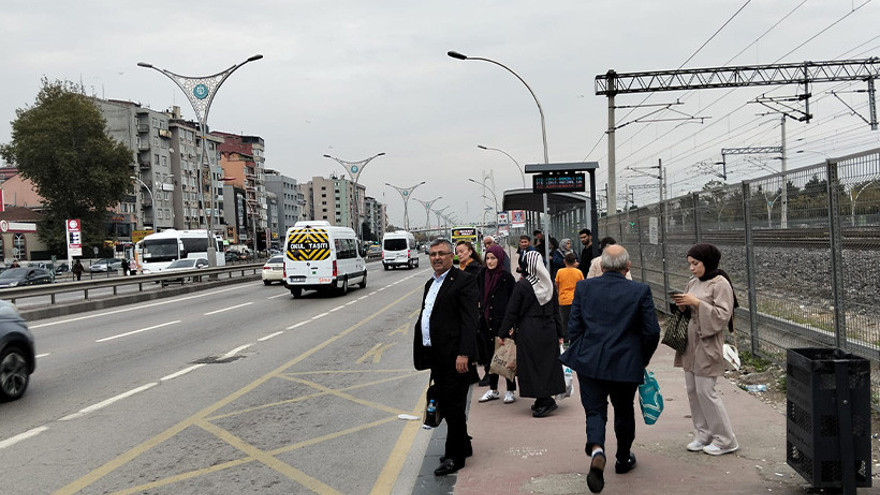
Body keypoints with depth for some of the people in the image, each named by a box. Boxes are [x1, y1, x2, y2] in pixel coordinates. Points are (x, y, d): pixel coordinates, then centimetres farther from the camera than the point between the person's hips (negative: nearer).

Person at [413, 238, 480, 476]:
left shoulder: (463, 280, -10)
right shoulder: (430, 283, 18)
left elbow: (470, 320, -17)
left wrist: (463, 354, -24)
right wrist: (424, 353, 17)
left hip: (454, 357, -9)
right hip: (436, 356, 9)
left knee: (454, 406, -1)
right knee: (444, 405, 16)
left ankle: (455, 456, 10)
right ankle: (463, 446, 32)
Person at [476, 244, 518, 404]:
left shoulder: (507, 277, -7)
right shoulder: (482, 275, 8)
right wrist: (479, 316, 9)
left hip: (502, 322, -5)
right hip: (486, 322, 5)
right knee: (489, 356, 11)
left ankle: (510, 391, 11)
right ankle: (493, 390, 22)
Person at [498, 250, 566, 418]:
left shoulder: (521, 285, -12)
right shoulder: (549, 284, 4)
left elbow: (512, 312, -9)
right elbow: (556, 311, 9)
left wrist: (503, 333, -1)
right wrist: (560, 334, 15)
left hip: (529, 331, -5)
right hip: (549, 329, 6)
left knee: (533, 365, 2)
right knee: (548, 362, 11)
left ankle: (545, 400, -2)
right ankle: (544, 399, 19)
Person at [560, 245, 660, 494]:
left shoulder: (583, 287, -2)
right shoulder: (640, 291, -6)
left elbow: (573, 328, 0)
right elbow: (652, 331, -5)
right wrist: (643, 359, 12)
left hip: (589, 362, 0)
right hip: (626, 364, 0)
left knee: (594, 410, 7)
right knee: (624, 412, 20)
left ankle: (596, 450, -20)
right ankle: (623, 459, 36)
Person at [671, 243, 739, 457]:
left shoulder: (720, 284, -10)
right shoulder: (692, 283, 12)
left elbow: (723, 315, -16)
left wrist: (696, 303, -21)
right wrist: (682, 305, -3)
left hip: (707, 344, -8)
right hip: (690, 342, 8)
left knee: (705, 391, -7)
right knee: (693, 390, 10)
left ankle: (725, 440, 6)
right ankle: (703, 435, 21)